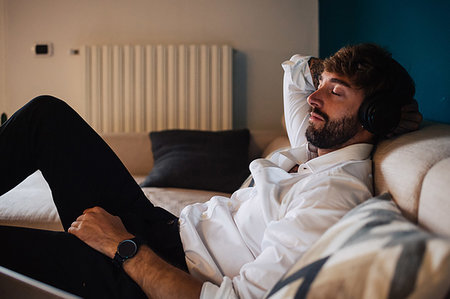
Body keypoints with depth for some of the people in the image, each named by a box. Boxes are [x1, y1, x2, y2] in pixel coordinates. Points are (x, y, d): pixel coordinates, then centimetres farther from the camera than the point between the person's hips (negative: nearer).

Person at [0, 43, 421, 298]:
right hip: (164, 227, 9)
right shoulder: (316, 144, 4)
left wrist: (124, 247, -22)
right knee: (48, 113, 4)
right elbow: (296, 69, 24)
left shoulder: (334, 196, -24)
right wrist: (333, 73, 4)